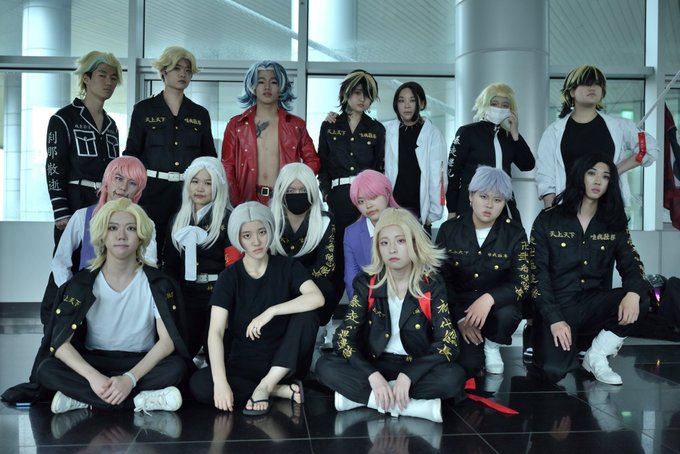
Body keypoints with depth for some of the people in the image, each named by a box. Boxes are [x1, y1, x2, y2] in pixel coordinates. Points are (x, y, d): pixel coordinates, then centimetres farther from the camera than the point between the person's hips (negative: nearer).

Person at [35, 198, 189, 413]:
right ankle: (140, 401, -29)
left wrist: (130, 378, -30)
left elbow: (168, 340, -15)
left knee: (176, 367, -32)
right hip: (94, 363, 1)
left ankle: (83, 398, -22)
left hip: (141, 363, -1)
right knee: (46, 370, -28)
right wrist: (93, 377, -32)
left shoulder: (157, 283, -7)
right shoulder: (82, 283, -6)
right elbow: (60, 343, -13)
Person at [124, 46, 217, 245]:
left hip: (190, 193, 2)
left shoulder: (200, 114, 13)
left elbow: (210, 158, 14)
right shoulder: (144, 109, 8)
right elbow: (132, 154, 7)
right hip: (153, 191, -1)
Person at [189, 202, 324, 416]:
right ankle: (282, 390, -19)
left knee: (307, 316, -27)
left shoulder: (288, 266, -3)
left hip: (283, 361, 0)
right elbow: (216, 332, -17)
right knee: (199, 384, -28)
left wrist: (270, 311, -32)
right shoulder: (230, 276, -6)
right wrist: (220, 381, -31)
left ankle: (265, 386, -23)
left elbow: (317, 298, -23)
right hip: (243, 362, 1)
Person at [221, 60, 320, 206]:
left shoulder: (296, 125, 10)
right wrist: (236, 203, -6)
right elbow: (227, 166, 5)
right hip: (248, 199, 0)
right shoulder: (236, 125, 9)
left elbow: (312, 161, 11)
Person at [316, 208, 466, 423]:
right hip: (373, 365, 1)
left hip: (415, 367, 0)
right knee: (325, 366, -25)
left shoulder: (432, 285, -7)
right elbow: (344, 337, -12)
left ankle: (359, 396, -23)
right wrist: (373, 376, -28)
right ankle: (417, 406, -30)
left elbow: (448, 344, -14)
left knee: (454, 377, -31)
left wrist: (407, 376, -27)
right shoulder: (366, 282, -6)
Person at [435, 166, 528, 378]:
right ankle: (476, 347, 16)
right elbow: (441, 279, -4)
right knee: (467, 365, -22)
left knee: (508, 314, -36)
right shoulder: (449, 229, -6)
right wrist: (460, 318, -15)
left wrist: (489, 298, -35)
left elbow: (522, 282, -16)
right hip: (459, 305, 0)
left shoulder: (514, 233, -8)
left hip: (496, 304, 1)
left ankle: (492, 345, -1)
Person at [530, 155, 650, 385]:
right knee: (554, 370, -27)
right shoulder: (547, 220, -3)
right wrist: (554, 319, -18)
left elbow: (631, 264, -1)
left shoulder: (614, 224, 7)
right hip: (556, 306, -4)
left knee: (641, 299, -26)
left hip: (593, 305, 4)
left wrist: (633, 293, -25)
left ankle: (596, 357, -6)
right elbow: (538, 274, -7)